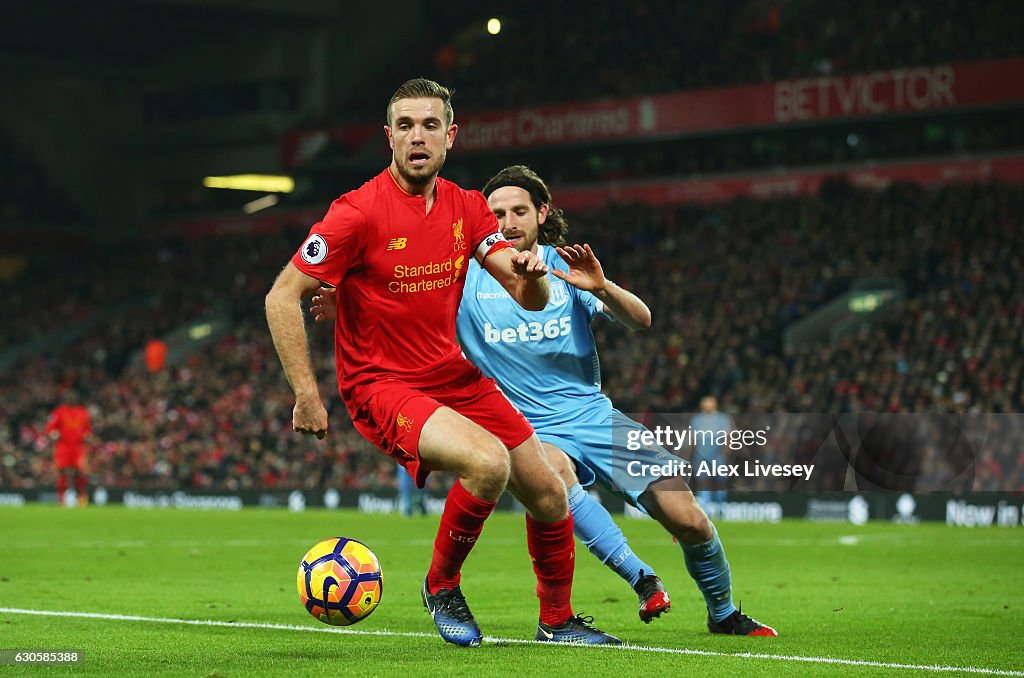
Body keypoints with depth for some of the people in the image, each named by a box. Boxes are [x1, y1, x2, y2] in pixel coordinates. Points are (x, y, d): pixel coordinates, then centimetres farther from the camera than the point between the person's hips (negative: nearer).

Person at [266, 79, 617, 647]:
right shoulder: (359, 212, -16)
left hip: (454, 376, 7)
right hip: (381, 385, -7)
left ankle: (557, 621, 29)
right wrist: (306, 394, -19)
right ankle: (441, 586, -5)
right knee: (488, 462, -31)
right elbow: (282, 296, -15)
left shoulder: (466, 208, 3)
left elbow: (531, 299, 1)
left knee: (549, 497, 5)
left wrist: (529, 271, -23)